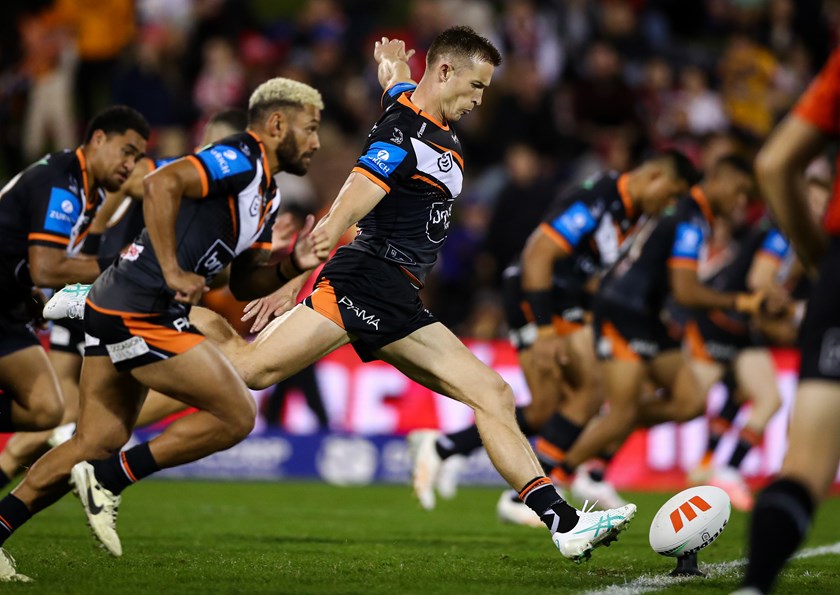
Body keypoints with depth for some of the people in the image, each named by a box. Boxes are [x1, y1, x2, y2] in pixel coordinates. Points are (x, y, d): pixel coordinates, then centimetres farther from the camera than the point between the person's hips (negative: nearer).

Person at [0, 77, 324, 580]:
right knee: (236, 416, -5)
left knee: (97, 443, 11)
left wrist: (293, 264, 3)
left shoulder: (267, 194, 19)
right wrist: (172, 272, -28)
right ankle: (109, 480, -3)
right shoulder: (239, 160, -12)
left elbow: (245, 283, 21)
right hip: (143, 316, -10)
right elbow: (161, 184, -28)